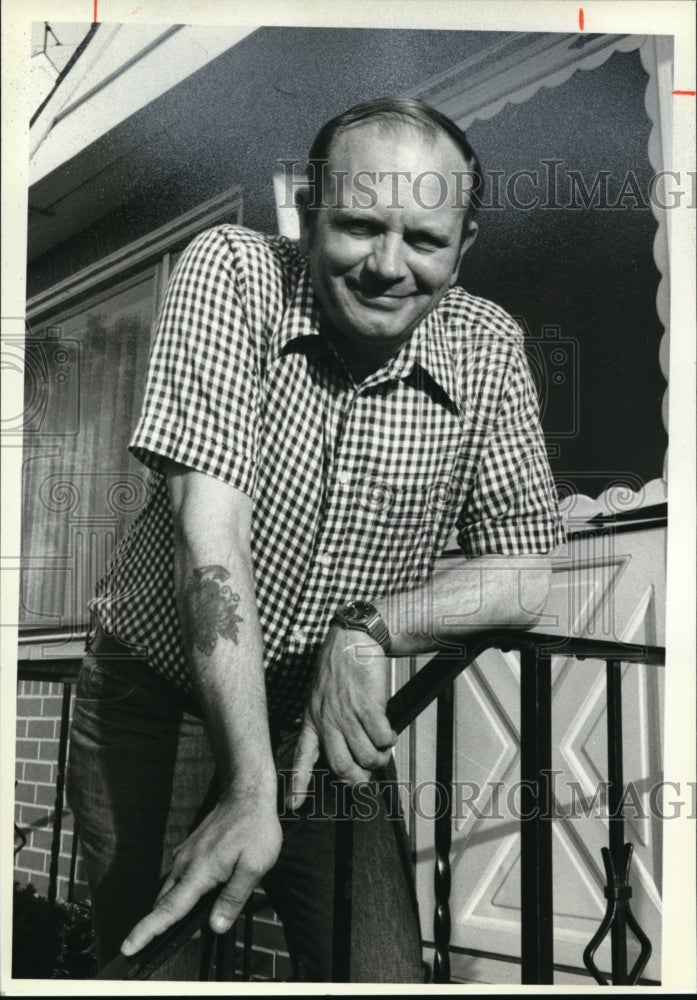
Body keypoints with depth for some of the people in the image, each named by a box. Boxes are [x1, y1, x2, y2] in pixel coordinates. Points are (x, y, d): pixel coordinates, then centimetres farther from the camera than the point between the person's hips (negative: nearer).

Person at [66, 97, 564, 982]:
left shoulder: (487, 348, -7)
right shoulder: (231, 272, -17)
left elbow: (525, 571, -4)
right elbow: (211, 523, -26)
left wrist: (370, 630, -23)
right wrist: (249, 790, -31)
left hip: (331, 723, 2)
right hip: (156, 701, -2)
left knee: (382, 978, -1)